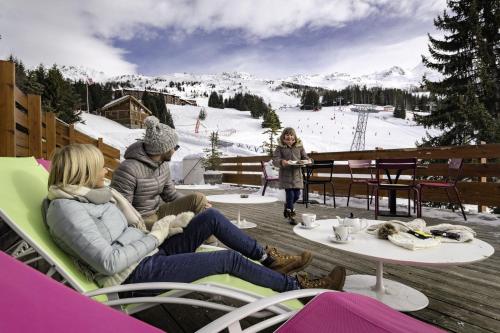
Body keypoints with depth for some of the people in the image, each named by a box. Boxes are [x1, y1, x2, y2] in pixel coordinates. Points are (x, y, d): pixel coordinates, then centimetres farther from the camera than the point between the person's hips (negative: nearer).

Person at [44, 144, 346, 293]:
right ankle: (299, 287, 5)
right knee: (230, 258, -13)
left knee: (212, 217, -2)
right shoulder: (66, 209, -17)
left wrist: (167, 224, 0)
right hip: (137, 273, -9)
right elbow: (109, 262, -24)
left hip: (148, 253, 9)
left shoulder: (90, 195, 10)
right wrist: (155, 237, -16)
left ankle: (270, 259, 11)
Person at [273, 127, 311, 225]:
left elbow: (304, 157, 11)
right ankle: (291, 216, 9)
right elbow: (275, 160, -7)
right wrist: (282, 162, -27)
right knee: (290, 194, -6)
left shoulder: (299, 146, 6)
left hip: (297, 174, 4)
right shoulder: (280, 147, -3)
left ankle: (287, 206, 38)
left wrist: (307, 160, -12)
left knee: (297, 195, 6)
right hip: (286, 174, -4)